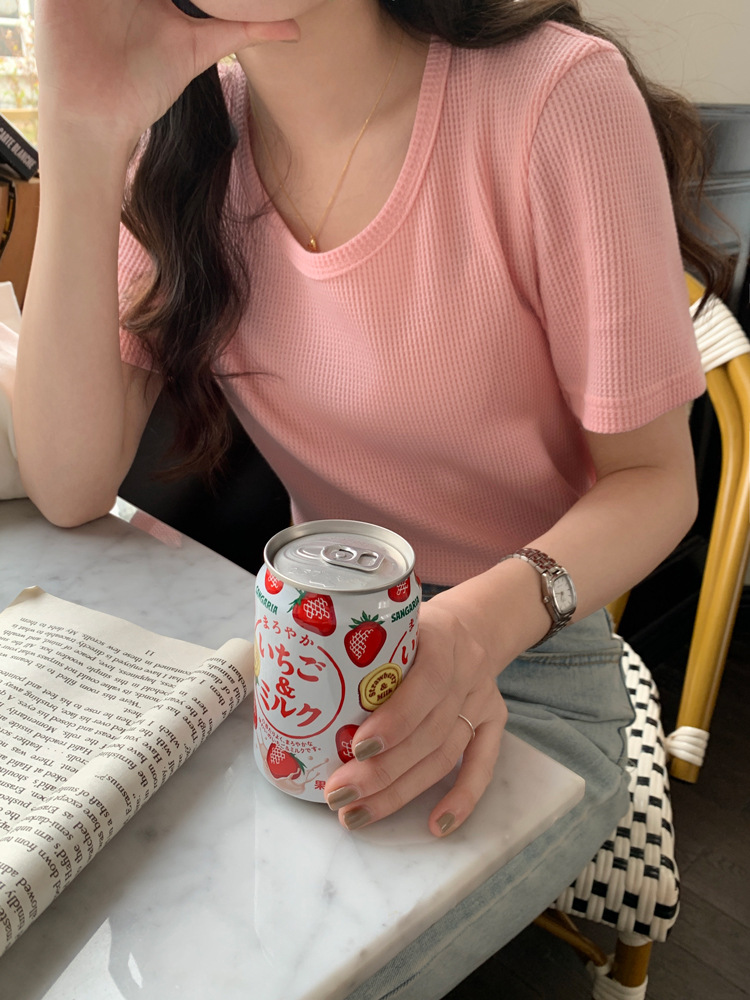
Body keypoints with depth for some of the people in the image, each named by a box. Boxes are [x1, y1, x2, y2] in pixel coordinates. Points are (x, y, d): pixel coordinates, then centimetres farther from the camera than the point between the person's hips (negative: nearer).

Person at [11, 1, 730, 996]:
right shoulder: (183, 138, -3)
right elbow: (71, 488, -13)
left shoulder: (558, 95, -19)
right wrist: (84, 136, -21)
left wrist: (490, 618, -33)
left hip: (531, 653, -3)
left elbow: (654, 478, -12)